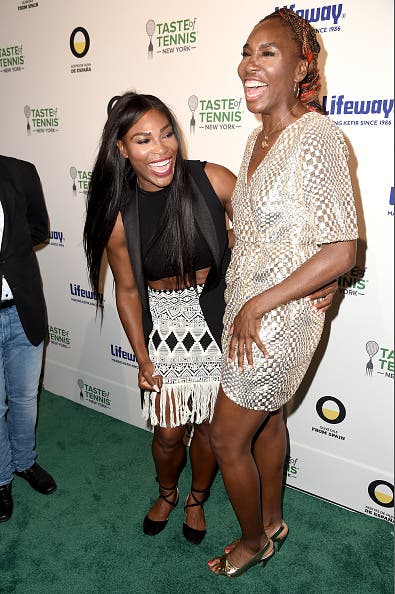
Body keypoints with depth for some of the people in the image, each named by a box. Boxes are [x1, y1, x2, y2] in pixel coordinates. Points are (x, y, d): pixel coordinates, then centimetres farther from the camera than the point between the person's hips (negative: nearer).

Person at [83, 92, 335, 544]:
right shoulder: (118, 216, -12)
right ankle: (166, 493, 45)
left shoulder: (211, 180, -16)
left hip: (218, 319, 0)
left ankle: (197, 498, 45)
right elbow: (127, 290, -2)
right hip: (164, 325, 0)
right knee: (169, 432, 9)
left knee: (209, 424, 13)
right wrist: (142, 358, -1)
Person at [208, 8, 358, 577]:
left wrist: (257, 306, -21)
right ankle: (272, 519, 49)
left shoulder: (317, 137, -20)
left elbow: (341, 252, -24)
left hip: (278, 319, -8)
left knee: (227, 439, 6)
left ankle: (254, 542, 35)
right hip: (248, 312, 8)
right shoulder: (258, 138, 6)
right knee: (267, 417, 24)